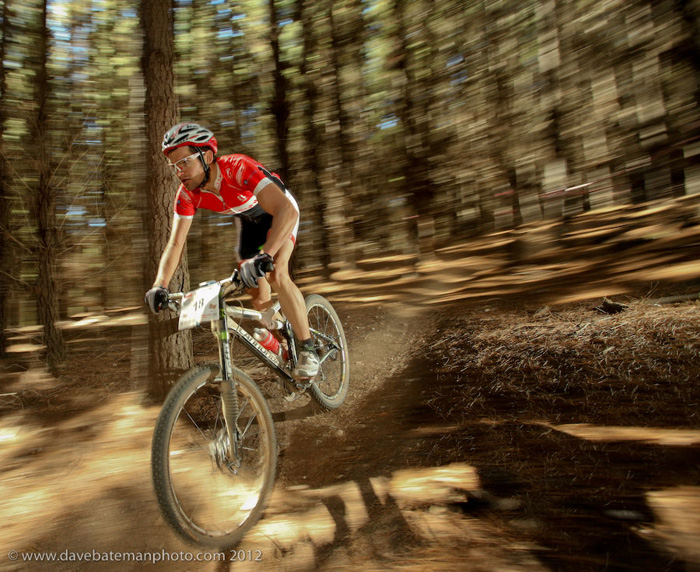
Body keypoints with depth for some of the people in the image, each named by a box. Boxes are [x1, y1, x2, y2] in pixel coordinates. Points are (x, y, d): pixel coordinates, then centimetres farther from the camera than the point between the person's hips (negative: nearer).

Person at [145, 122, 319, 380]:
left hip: (280, 212, -6)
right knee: (256, 293, 2)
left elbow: (286, 210, -51)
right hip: (251, 220, 6)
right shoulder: (187, 194, -21)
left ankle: (307, 348, -15)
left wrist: (264, 256, -63)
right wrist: (159, 286, -34)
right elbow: (175, 243, -19)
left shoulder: (238, 168, -39)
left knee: (276, 275, -28)